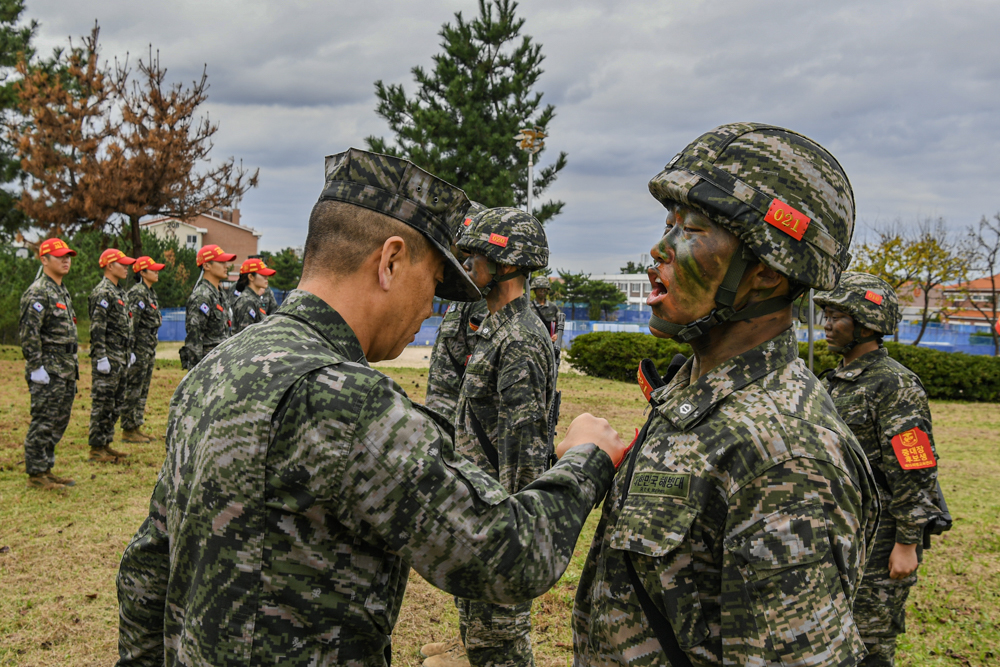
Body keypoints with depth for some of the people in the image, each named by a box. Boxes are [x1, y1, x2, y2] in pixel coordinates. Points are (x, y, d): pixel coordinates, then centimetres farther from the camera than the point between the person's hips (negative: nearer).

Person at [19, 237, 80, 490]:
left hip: (65, 371, 9)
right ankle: (36, 474, 5)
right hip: (48, 371, -9)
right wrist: (36, 367, -20)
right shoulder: (38, 293, -13)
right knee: (42, 423, -3)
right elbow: (28, 333, -18)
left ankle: (46, 469, 23)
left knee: (59, 422, 14)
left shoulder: (62, 291, 17)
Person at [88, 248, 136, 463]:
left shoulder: (119, 291, 18)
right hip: (108, 358, -10)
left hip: (121, 358, 10)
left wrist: (129, 352, 21)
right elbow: (97, 328, -19)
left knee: (115, 404, 13)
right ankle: (96, 449, 1)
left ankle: (106, 443, 21)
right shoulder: (102, 292, -13)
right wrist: (101, 357, -22)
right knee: (102, 403, -5)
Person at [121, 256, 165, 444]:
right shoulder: (137, 293, -14)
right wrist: (130, 350, -21)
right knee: (133, 389, -4)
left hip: (149, 349, 10)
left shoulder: (149, 292, 16)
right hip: (139, 348, -10)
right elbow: (131, 322, -19)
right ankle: (128, 430, 2)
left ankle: (136, 426, 21)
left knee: (143, 390, 13)